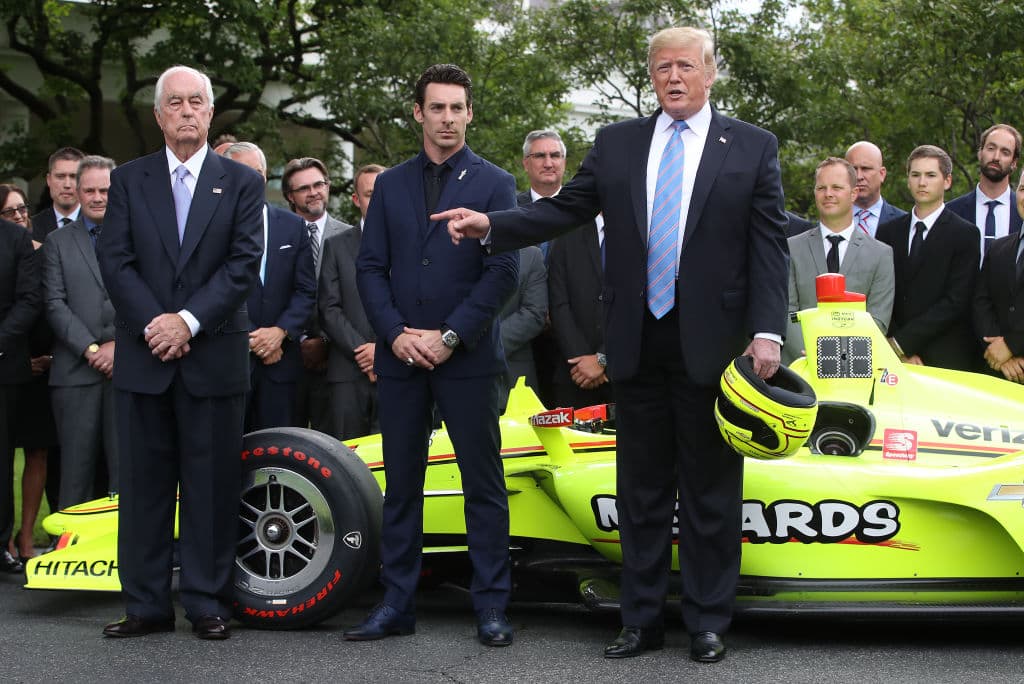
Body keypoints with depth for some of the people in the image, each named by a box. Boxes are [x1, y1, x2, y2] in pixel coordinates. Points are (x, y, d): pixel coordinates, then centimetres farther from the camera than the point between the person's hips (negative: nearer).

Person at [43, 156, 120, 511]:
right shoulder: (57, 242, 11)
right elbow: (55, 305, 2)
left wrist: (120, 344, -10)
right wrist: (91, 349, -9)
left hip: (127, 369, 0)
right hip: (75, 372, 1)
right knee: (76, 468, 3)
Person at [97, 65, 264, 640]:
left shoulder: (242, 182, 6)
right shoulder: (128, 181, 10)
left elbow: (245, 264, -4)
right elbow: (116, 262, 1)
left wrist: (189, 321, -14)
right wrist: (153, 325, -12)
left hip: (215, 357, -1)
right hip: (143, 356, 2)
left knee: (212, 485, 2)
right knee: (144, 484, 5)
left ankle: (208, 604, 10)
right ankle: (147, 605, 13)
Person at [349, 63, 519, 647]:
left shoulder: (495, 183, 3)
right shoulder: (390, 185, 12)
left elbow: (504, 271, -5)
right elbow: (371, 267, 8)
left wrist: (449, 337, -12)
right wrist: (396, 334, -7)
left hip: (467, 358, -3)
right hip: (400, 357, 3)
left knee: (484, 483, 0)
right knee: (401, 484, 8)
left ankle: (492, 607, 6)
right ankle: (398, 604, 16)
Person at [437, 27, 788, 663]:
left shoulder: (753, 147, 3)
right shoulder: (615, 143, 10)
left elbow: (769, 244, -2)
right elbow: (565, 210, 8)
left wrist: (768, 331, -11)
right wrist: (491, 224, -7)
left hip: (713, 344, -3)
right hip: (637, 343, 3)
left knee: (711, 490, 4)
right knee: (641, 489, 10)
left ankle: (708, 624, 15)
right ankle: (643, 620, 20)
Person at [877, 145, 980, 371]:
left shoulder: (965, 234, -2)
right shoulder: (888, 232, 10)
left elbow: (956, 301, -10)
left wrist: (902, 343, -13)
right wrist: (903, 352, -8)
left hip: (946, 360, -3)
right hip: (895, 359, 3)